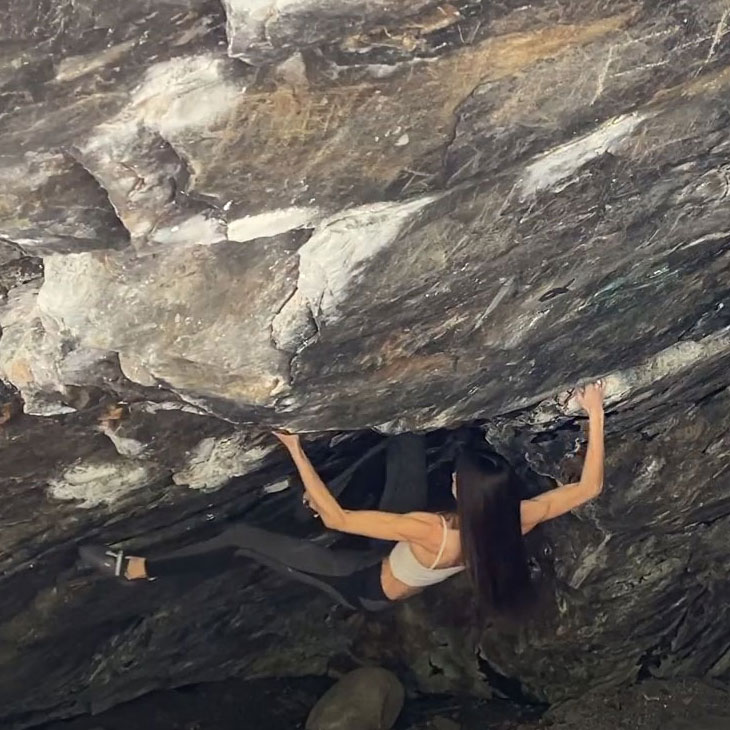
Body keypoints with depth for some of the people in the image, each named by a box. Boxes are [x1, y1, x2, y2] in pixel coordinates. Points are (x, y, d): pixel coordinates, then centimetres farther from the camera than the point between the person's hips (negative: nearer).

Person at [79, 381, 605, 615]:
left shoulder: (434, 533, -45)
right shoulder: (513, 522, -30)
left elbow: (335, 519, -39)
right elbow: (589, 487, -17)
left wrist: (297, 452, -35)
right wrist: (596, 416, -16)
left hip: (371, 587, -6)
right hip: (407, 562, 6)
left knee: (243, 536, -5)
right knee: (408, 438, 3)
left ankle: (138, 569, 11)